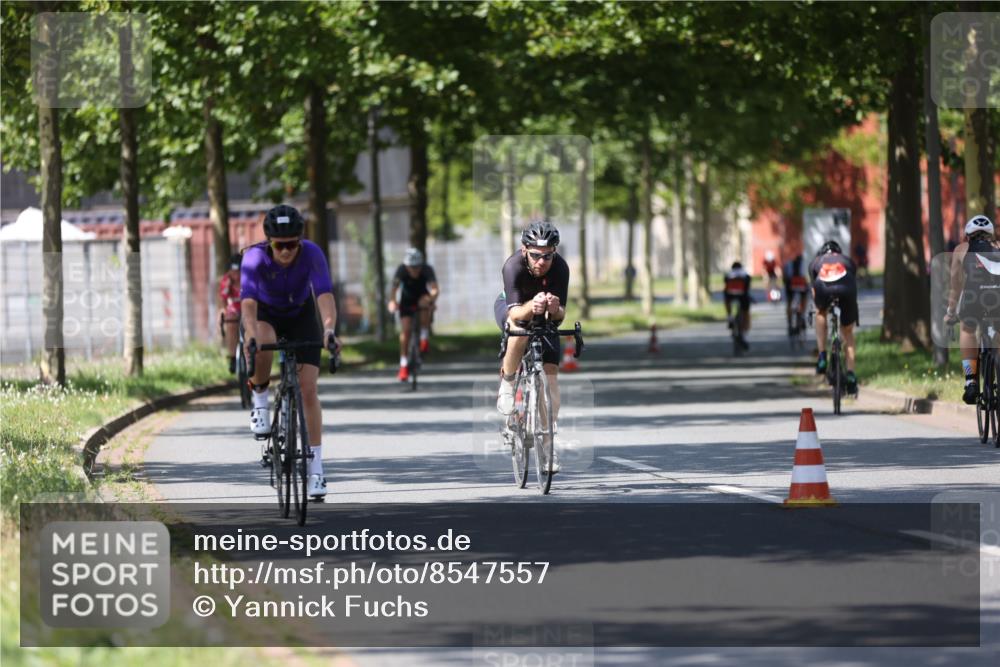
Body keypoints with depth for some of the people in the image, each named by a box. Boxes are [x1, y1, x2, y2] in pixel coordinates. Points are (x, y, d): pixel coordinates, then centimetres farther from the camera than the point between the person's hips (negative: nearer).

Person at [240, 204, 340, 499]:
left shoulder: (311, 253, -30)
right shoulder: (255, 257, -32)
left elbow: (325, 294, -41)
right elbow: (248, 300, -43)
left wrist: (329, 330, -59)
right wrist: (251, 336, -61)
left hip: (301, 315, 1)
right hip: (265, 314, -1)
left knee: (308, 388, -10)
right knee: (262, 346, -37)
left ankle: (316, 467, -5)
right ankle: (260, 400, -9)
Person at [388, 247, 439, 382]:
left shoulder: (427, 270, -29)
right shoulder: (402, 270, -27)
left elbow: (435, 289, -41)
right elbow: (394, 287, -36)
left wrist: (431, 299, -62)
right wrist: (392, 301, -56)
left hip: (422, 296, -1)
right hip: (407, 299, 1)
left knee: (425, 302, -37)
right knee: (405, 329, -14)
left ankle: (425, 337, -21)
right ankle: (403, 365, -5)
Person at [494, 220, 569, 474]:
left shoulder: (560, 267, -31)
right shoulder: (513, 266, -36)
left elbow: (560, 315, -32)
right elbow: (514, 313, -43)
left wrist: (555, 309, -55)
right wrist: (531, 307, -64)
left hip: (544, 315, 2)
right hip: (510, 306, -2)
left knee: (550, 371, -10)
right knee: (519, 331, -38)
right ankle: (507, 382, -13)